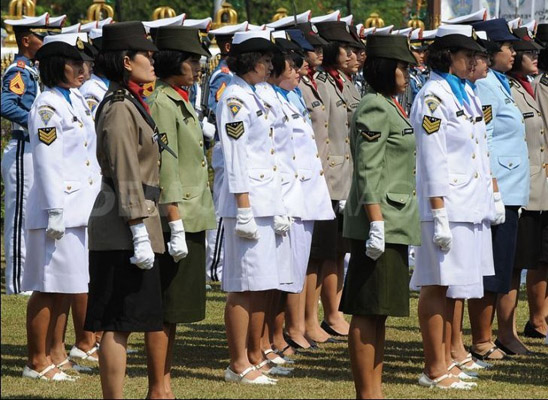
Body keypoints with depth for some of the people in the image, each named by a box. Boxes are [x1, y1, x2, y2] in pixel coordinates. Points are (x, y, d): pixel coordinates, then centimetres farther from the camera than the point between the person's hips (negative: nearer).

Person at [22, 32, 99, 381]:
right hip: (59, 209, -9)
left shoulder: (78, 100, 13)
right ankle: (37, 362, 3)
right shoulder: (48, 107, -14)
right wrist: (55, 212, -20)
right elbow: (47, 163, -17)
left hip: (82, 208, 9)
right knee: (49, 287, -3)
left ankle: (57, 355, 22)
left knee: (67, 286, 14)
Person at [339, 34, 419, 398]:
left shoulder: (392, 108, 17)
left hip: (394, 223, 10)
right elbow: (367, 172, -19)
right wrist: (377, 224, -23)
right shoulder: (374, 110, -13)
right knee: (368, 311, -6)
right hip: (379, 222, -10)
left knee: (379, 312, 12)